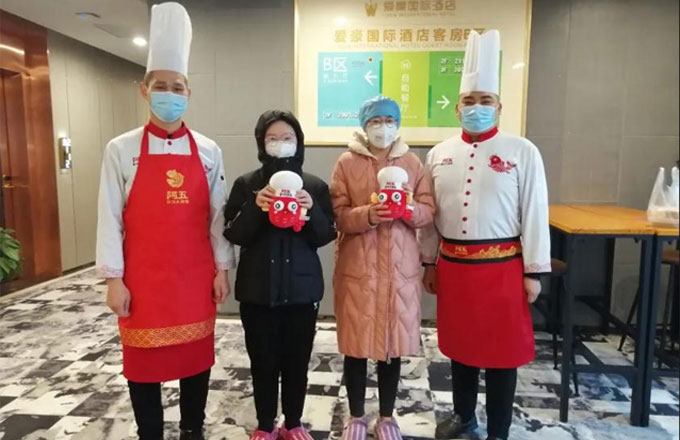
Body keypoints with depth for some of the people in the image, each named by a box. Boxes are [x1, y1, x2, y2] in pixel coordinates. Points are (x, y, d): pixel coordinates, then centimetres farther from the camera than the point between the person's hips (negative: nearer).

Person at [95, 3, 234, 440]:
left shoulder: (208, 152, 2)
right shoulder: (121, 150, -2)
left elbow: (217, 216, 4)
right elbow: (110, 218, -2)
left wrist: (222, 268, 2)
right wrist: (113, 278, -5)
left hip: (195, 278, 2)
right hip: (142, 279, -1)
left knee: (197, 357, 14)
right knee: (144, 363, 11)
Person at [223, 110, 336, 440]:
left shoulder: (315, 186, 1)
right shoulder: (246, 184, 0)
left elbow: (326, 237, -2)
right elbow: (234, 235, -6)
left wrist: (312, 210, -19)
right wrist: (255, 207, -21)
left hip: (302, 287, 1)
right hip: (257, 289, 0)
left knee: (297, 361, 11)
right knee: (263, 361, 10)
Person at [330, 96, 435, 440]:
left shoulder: (412, 162, 6)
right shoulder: (346, 163, 0)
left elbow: (429, 211, 3)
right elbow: (338, 214, -6)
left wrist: (409, 210, -18)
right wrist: (368, 214, -23)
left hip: (399, 265, 2)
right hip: (357, 265, -1)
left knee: (393, 341, 9)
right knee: (356, 343, 6)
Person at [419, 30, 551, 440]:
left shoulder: (523, 152, -5)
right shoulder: (440, 154, 5)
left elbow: (535, 215, -5)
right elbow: (430, 215, 9)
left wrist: (534, 272, -6)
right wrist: (429, 263, 10)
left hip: (502, 267, -3)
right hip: (452, 265, 4)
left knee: (501, 350, 8)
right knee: (460, 344, 17)